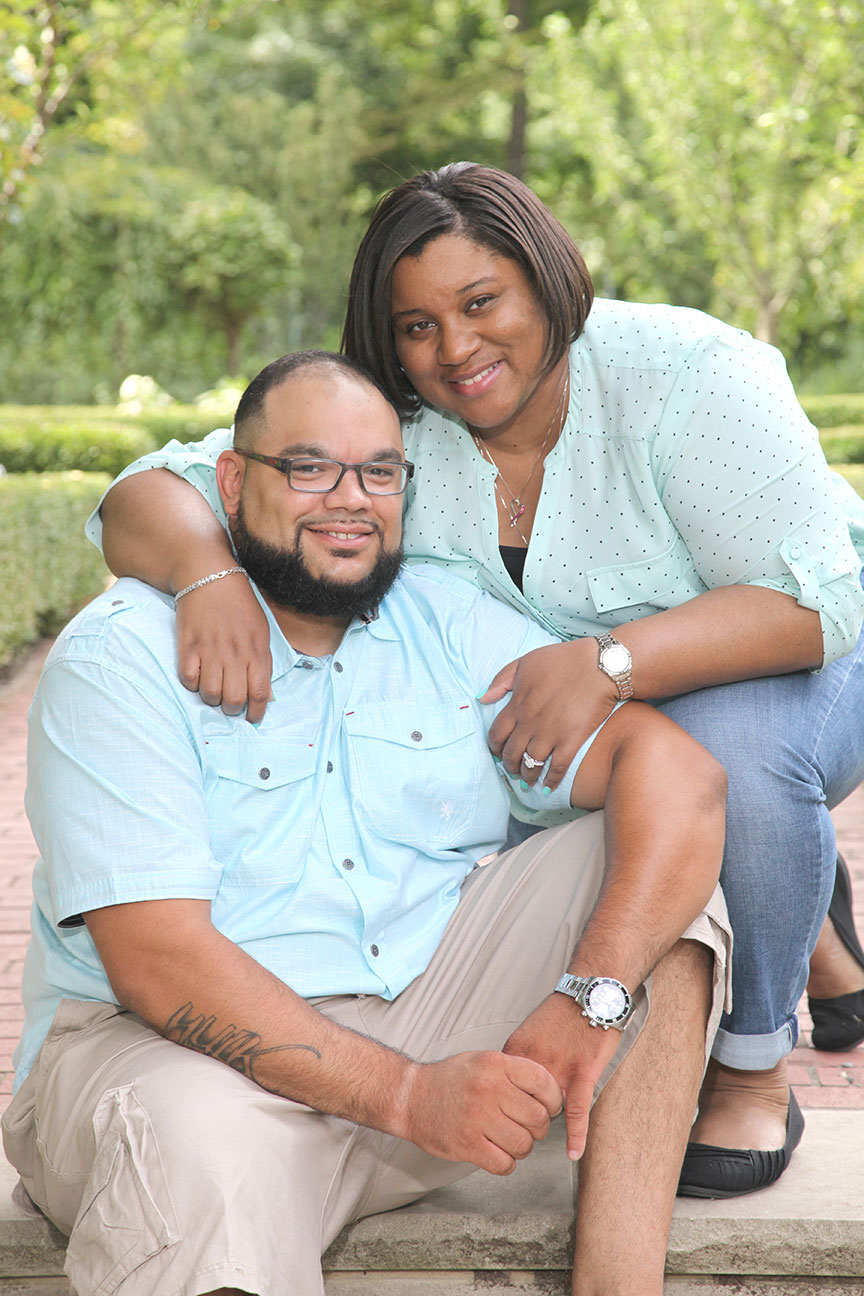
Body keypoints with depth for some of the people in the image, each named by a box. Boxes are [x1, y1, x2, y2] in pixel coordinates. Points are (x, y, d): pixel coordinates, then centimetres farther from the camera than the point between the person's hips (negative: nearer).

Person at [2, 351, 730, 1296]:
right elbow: (157, 959, -18)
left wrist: (594, 996, -24)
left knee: (644, 854, -12)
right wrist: (409, 1094, -25)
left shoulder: (448, 624, 6)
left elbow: (680, 772, -6)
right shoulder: (118, 657, -7)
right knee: (197, 1148, -41)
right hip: (197, 1051, -5)